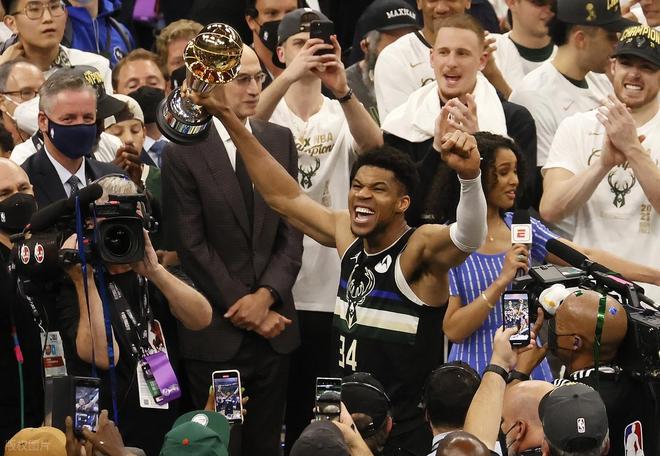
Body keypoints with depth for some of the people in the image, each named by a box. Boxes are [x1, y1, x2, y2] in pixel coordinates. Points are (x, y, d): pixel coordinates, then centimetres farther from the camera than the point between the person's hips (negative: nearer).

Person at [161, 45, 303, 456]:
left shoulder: (280, 140, 8)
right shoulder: (184, 153, -6)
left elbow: (292, 231, 6)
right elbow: (191, 245, -8)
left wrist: (266, 296, -8)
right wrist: (243, 307, -9)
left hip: (273, 322, 4)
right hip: (216, 330, -4)